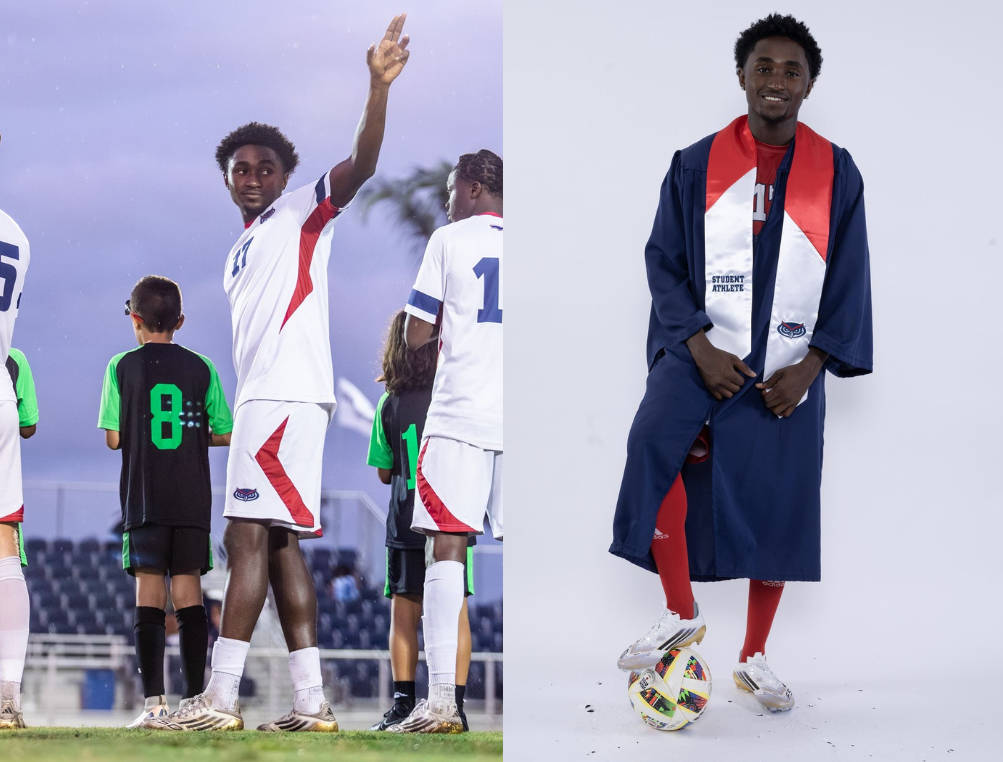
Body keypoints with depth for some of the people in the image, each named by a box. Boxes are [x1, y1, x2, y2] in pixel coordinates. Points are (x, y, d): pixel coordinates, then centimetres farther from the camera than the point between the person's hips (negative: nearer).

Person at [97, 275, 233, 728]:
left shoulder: (122, 367, -1)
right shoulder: (201, 368, 4)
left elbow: (113, 437, -2)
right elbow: (226, 433, 4)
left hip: (144, 500, -2)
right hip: (193, 502, 2)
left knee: (149, 597, -2)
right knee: (189, 595, 4)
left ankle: (154, 702, -10)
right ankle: (194, 698, 1)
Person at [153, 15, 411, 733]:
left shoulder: (304, 214, 3)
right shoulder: (239, 255, 27)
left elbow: (362, 164, -14)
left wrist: (379, 88, -30)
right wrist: (238, 418, 24)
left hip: (289, 395, -9)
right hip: (258, 397, 9)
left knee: (250, 536, -13)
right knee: (277, 544, 5)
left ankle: (221, 698, -16)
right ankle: (312, 702, 3)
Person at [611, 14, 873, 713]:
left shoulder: (835, 172, 3)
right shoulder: (696, 166, 2)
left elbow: (850, 277, 3)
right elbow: (665, 260, 1)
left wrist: (810, 365, -8)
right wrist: (700, 347, -13)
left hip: (788, 368, 1)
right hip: (701, 352, -1)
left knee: (776, 510, 4)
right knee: (654, 444, -29)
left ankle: (754, 659, 21)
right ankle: (681, 614, -18)